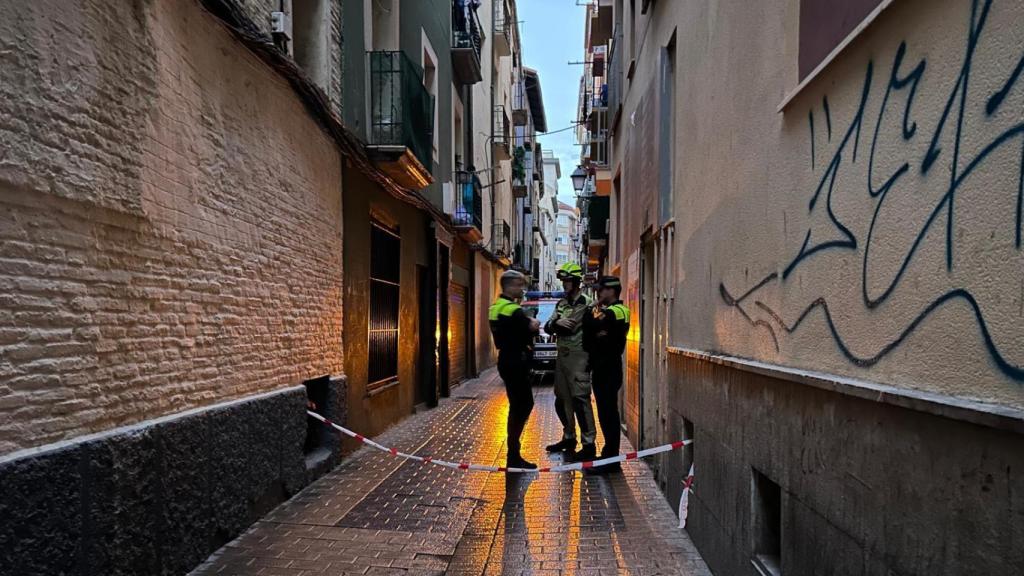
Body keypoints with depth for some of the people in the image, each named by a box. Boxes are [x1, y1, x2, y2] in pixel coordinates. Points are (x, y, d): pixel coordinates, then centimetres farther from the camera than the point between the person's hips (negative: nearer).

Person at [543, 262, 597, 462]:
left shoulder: (586, 304, -9)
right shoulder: (561, 304, 14)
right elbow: (548, 327, 9)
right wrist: (556, 322, -11)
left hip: (578, 357, -8)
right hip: (562, 356, 8)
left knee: (580, 400, -10)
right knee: (562, 399, 15)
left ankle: (588, 444, -5)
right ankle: (568, 437, 29)